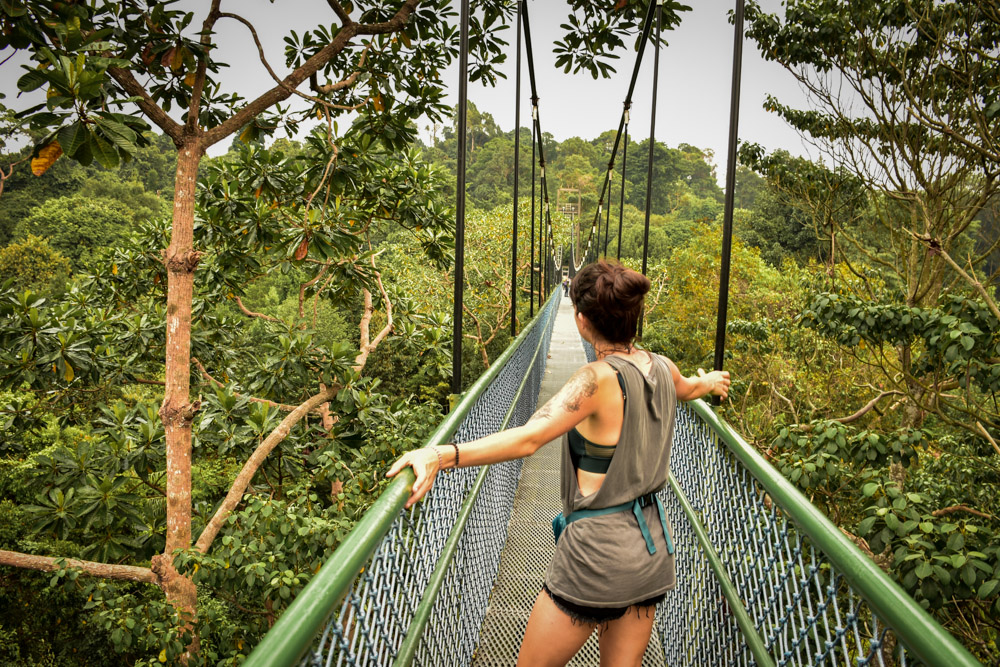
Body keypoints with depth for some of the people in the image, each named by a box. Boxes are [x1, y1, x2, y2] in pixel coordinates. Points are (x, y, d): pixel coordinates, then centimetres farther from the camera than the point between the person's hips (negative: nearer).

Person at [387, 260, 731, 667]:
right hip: (652, 546, 7)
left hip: (599, 551, -7)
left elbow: (528, 438, -35)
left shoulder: (600, 379, -22)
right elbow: (687, 387, 27)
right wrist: (708, 382, 51)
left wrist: (440, 456, -46)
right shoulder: (662, 369, 1)